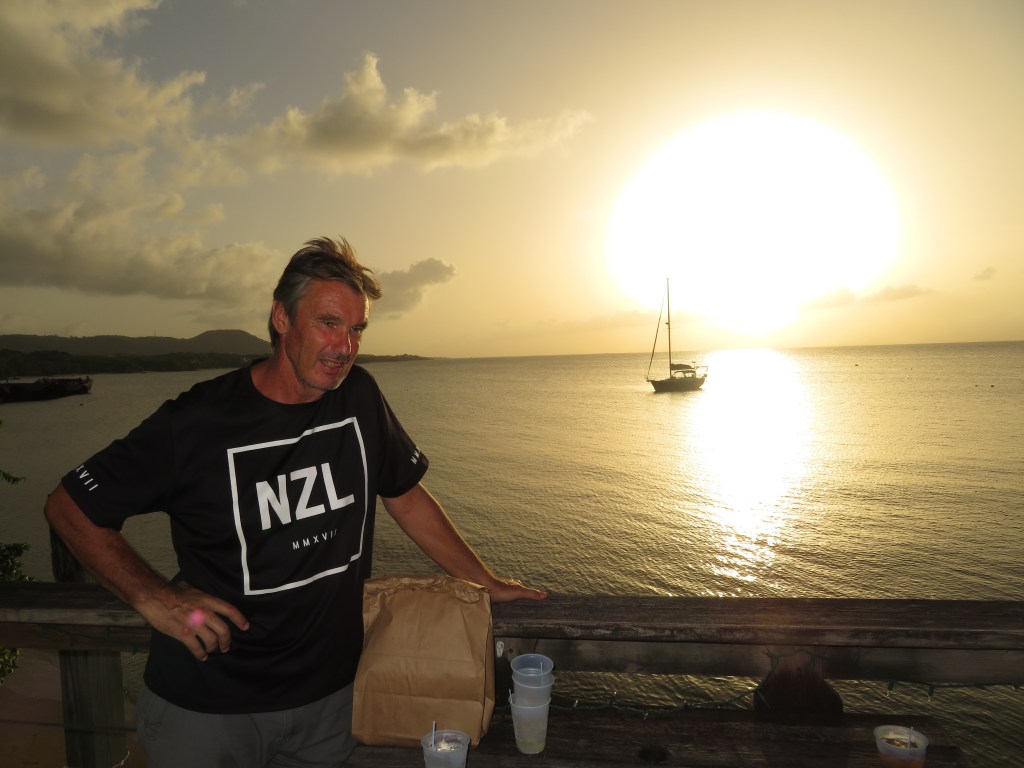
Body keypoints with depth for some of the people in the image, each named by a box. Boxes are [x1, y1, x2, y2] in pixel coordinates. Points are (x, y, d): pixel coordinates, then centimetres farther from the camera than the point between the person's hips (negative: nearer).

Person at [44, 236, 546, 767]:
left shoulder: (359, 397, -6)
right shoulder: (196, 422, -17)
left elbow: (406, 498, 5)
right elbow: (69, 507, -6)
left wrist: (486, 581, 8)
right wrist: (154, 597, -19)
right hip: (204, 704, -3)